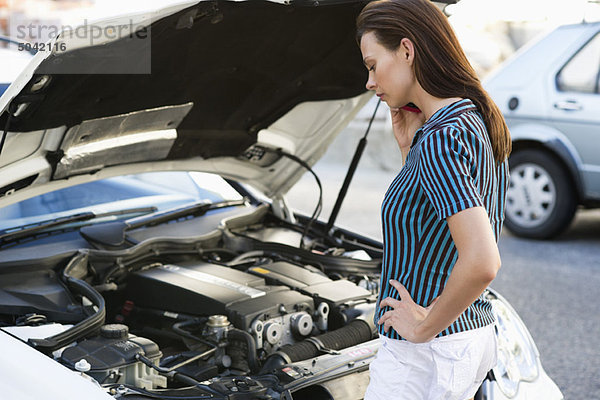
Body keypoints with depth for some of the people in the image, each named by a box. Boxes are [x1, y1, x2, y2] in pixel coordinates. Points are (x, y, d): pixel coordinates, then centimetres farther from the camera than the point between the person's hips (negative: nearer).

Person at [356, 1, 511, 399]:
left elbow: (482, 263, -34)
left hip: (427, 351, -9)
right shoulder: (481, 121, 6)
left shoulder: (440, 139, -23)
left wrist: (425, 326, -19)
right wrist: (408, 148, 6)